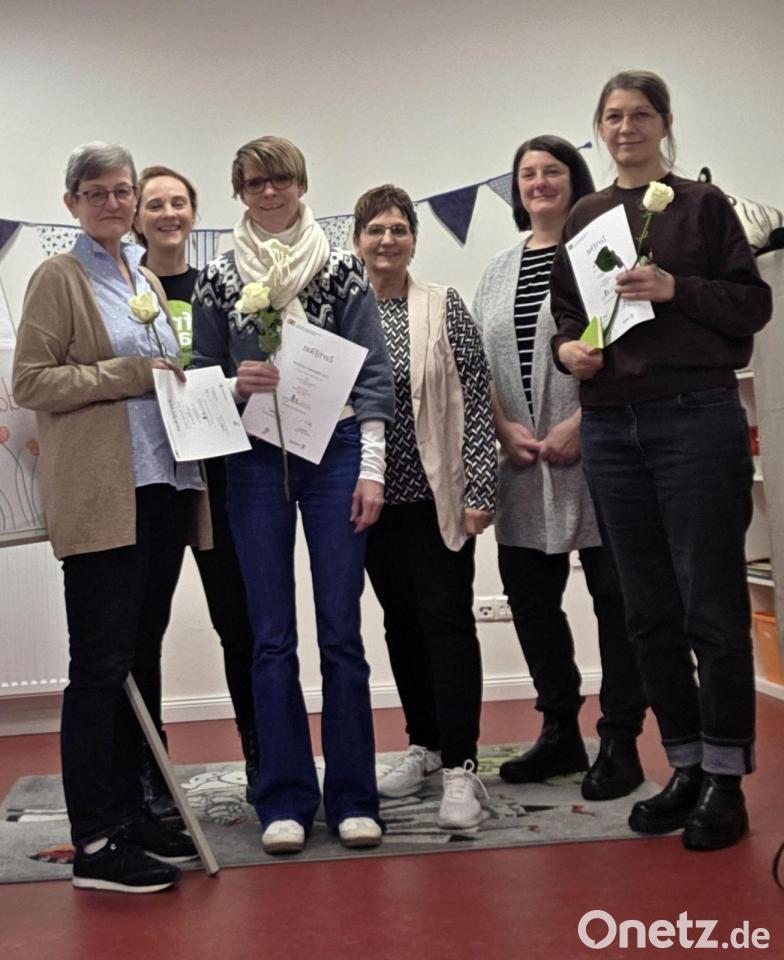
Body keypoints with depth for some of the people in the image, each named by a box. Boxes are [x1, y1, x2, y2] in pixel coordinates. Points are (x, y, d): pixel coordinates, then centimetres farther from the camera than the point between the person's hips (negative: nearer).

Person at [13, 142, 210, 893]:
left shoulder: (147, 280, 19)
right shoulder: (58, 277, -1)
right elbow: (30, 381, -8)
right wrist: (125, 374, -15)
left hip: (165, 484, 7)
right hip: (101, 496, -7)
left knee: (143, 658, 11)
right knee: (101, 664, -6)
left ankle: (130, 810, 21)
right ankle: (95, 845, -1)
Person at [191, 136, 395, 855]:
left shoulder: (341, 269, 4)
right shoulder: (218, 279, 8)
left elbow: (373, 371, 1)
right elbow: (200, 377, 12)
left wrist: (371, 467, -6)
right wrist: (236, 385, -10)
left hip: (336, 452, -1)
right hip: (255, 462, 1)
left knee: (342, 631, 0)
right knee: (271, 636, 3)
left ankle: (352, 798, 10)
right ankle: (286, 801, 12)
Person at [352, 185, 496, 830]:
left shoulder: (444, 307, -2)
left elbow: (476, 402, -5)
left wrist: (479, 491, -11)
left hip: (436, 493, -4)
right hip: (373, 495, 4)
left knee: (447, 619, -6)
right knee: (400, 621, 13)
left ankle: (461, 769, -3)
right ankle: (425, 745, 27)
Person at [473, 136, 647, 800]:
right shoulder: (500, 270, 18)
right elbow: (480, 361, 14)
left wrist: (578, 424, -16)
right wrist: (505, 427, -2)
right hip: (524, 462, 6)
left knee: (614, 594, -1)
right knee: (530, 595, 9)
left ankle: (620, 744, 8)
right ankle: (560, 733, 23)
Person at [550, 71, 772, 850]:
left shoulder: (702, 205, 4)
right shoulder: (585, 218, 15)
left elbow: (753, 305, -1)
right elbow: (565, 310, 19)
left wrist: (677, 289, -15)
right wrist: (566, 347, -2)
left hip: (695, 418, -4)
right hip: (611, 426, 5)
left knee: (711, 606, -2)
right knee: (649, 611, 8)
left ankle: (725, 779, 7)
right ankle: (685, 768, 19)